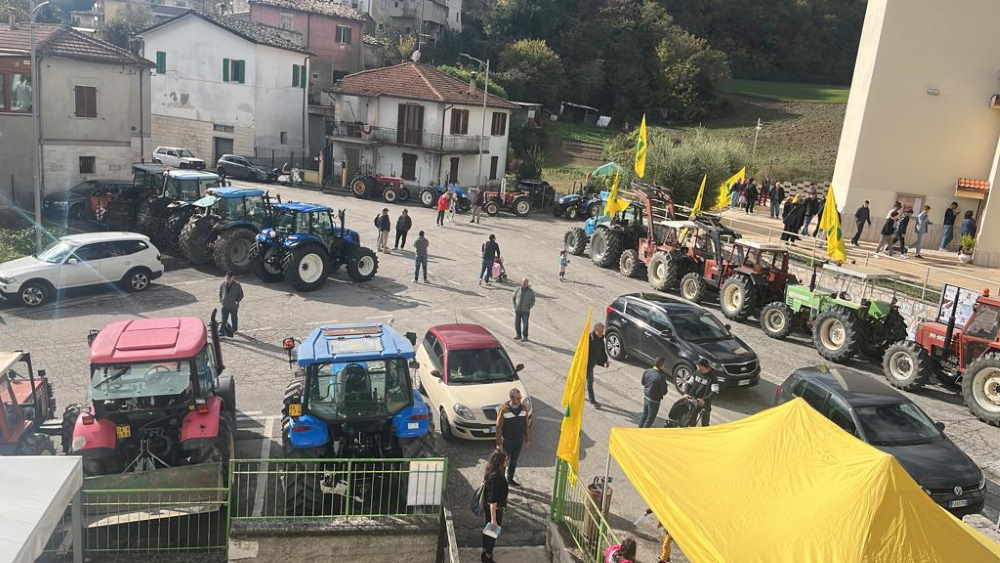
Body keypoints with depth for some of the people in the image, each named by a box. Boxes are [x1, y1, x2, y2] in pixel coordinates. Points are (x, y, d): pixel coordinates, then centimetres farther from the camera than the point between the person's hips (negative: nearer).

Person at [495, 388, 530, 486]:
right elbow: (498, 427, -14)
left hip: (519, 440, 4)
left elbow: (527, 424, 4)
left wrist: (527, 439, 9)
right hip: (507, 441, -4)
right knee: (505, 461, 8)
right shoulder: (504, 409, -21)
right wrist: (498, 443, -12)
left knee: (514, 461, 19)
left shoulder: (524, 408, -8)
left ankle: (510, 479, 38)